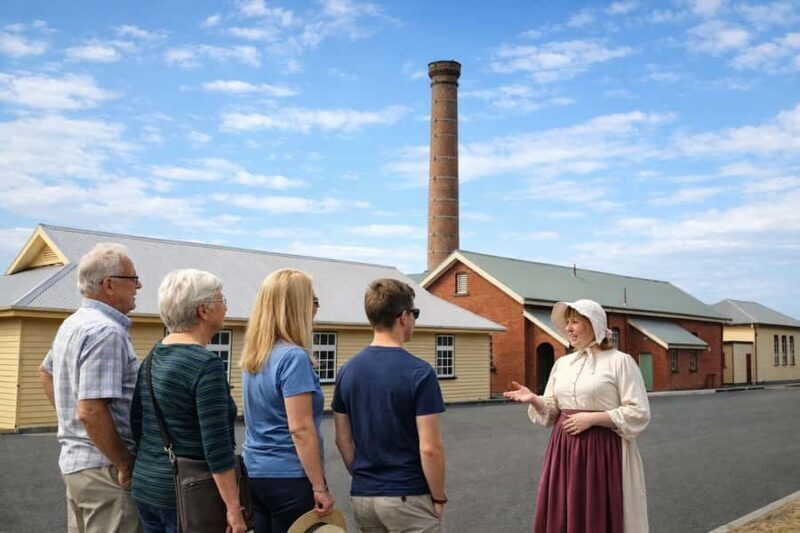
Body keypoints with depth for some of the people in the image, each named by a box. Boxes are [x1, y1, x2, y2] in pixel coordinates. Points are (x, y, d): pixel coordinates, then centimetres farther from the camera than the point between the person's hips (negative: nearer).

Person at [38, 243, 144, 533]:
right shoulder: (106, 331, -20)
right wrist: (125, 464, -17)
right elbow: (91, 411, -26)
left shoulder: (73, 324, 11)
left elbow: (45, 371, 27)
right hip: (104, 467, -10)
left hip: (74, 459, 10)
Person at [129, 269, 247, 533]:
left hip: (144, 486, 8)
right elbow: (216, 445, -22)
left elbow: (136, 423, 13)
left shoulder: (153, 356, 6)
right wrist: (233, 508, -17)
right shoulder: (206, 364, -19)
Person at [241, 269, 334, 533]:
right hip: (290, 478, -8)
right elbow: (300, 429, -20)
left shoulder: (253, 357, 6)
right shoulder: (294, 357, -18)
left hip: (255, 473, 8)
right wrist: (319, 487, -17)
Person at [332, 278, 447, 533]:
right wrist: (439, 498, -5)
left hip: (362, 497, 6)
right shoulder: (419, 372, -16)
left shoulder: (347, 371, 2)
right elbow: (429, 448, -18)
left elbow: (343, 439, 7)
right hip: (408, 498, -6)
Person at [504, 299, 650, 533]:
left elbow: (639, 413, -11)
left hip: (603, 451, -5)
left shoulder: (620, 361, -6)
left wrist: (592, 418, -17)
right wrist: (534, 400, -8)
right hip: (564, 451, 5)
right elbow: (552, 411, 13)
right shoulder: (562, 363, 11)